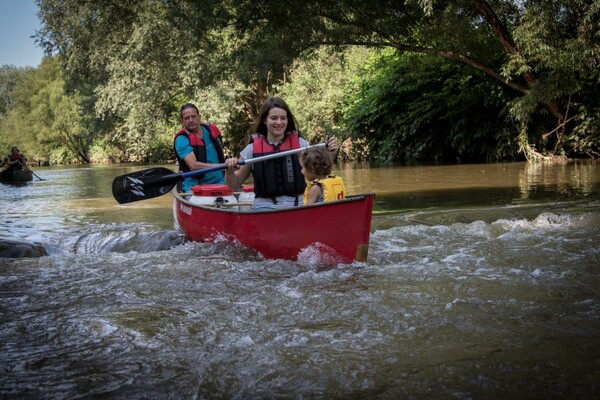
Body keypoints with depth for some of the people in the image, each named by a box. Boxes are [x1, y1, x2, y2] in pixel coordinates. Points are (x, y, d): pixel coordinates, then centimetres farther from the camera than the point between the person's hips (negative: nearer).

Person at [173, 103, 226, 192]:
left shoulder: (211, 130, 9)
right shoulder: (181, 140, -10)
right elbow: (193, 166, -24)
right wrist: (222, 166, -29)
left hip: (219, 183, 5)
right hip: (195, 185, -4)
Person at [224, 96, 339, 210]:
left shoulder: (300, 144, 6)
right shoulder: (252, 149, 5)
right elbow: (235, 185, 11)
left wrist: (330, 155, -9)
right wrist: (229, 171, -8)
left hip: (298, 206, 2)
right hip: (264, 208, -2)